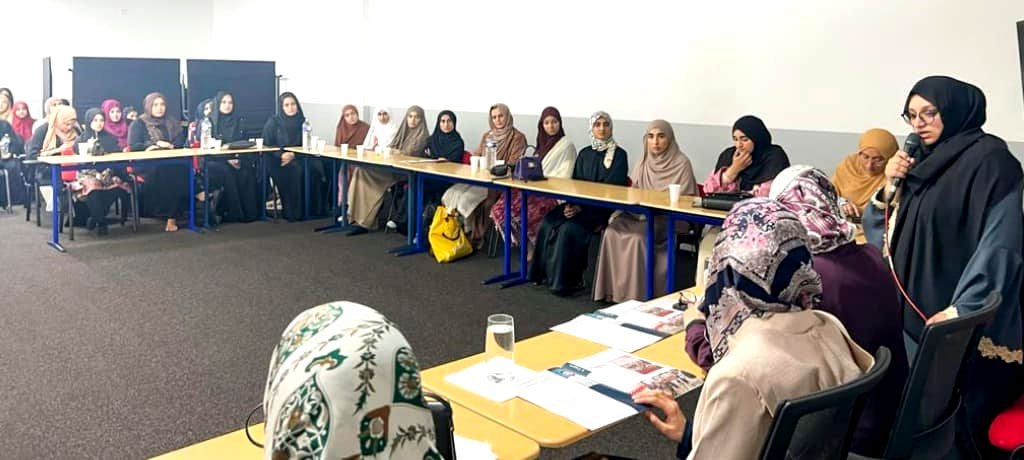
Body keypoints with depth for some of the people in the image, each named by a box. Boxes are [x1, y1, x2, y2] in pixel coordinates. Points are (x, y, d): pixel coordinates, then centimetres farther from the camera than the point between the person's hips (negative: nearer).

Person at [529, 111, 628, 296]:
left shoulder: (619, 155, -2)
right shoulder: (585, 153, 16)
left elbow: (612, 188, -11)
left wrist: (582, 206, -19)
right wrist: (570, 203, -8)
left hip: (603, 208, -5)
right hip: (579, 203, 6)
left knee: (569, 228, -30)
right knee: (547, 224, -19)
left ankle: (569, 280, -17)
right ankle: (546, 273, -10)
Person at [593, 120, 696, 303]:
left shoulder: (681, 163, -6)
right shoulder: (643, 162, 12)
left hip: (670, 220, -5)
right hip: (641, 214, 5)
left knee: (637, 236, -31)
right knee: (612, 231, -21)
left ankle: (635, 294, -20)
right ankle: (614, 290, -15)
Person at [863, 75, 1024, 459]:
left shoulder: (989, 160, -10)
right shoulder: (923, 162, 11)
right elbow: (879, 234, 14)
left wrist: (963, 308, -23)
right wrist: (890, 186, -2)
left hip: (968, 326, -6)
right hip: (914, 311, 6)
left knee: (954, 418, 0)